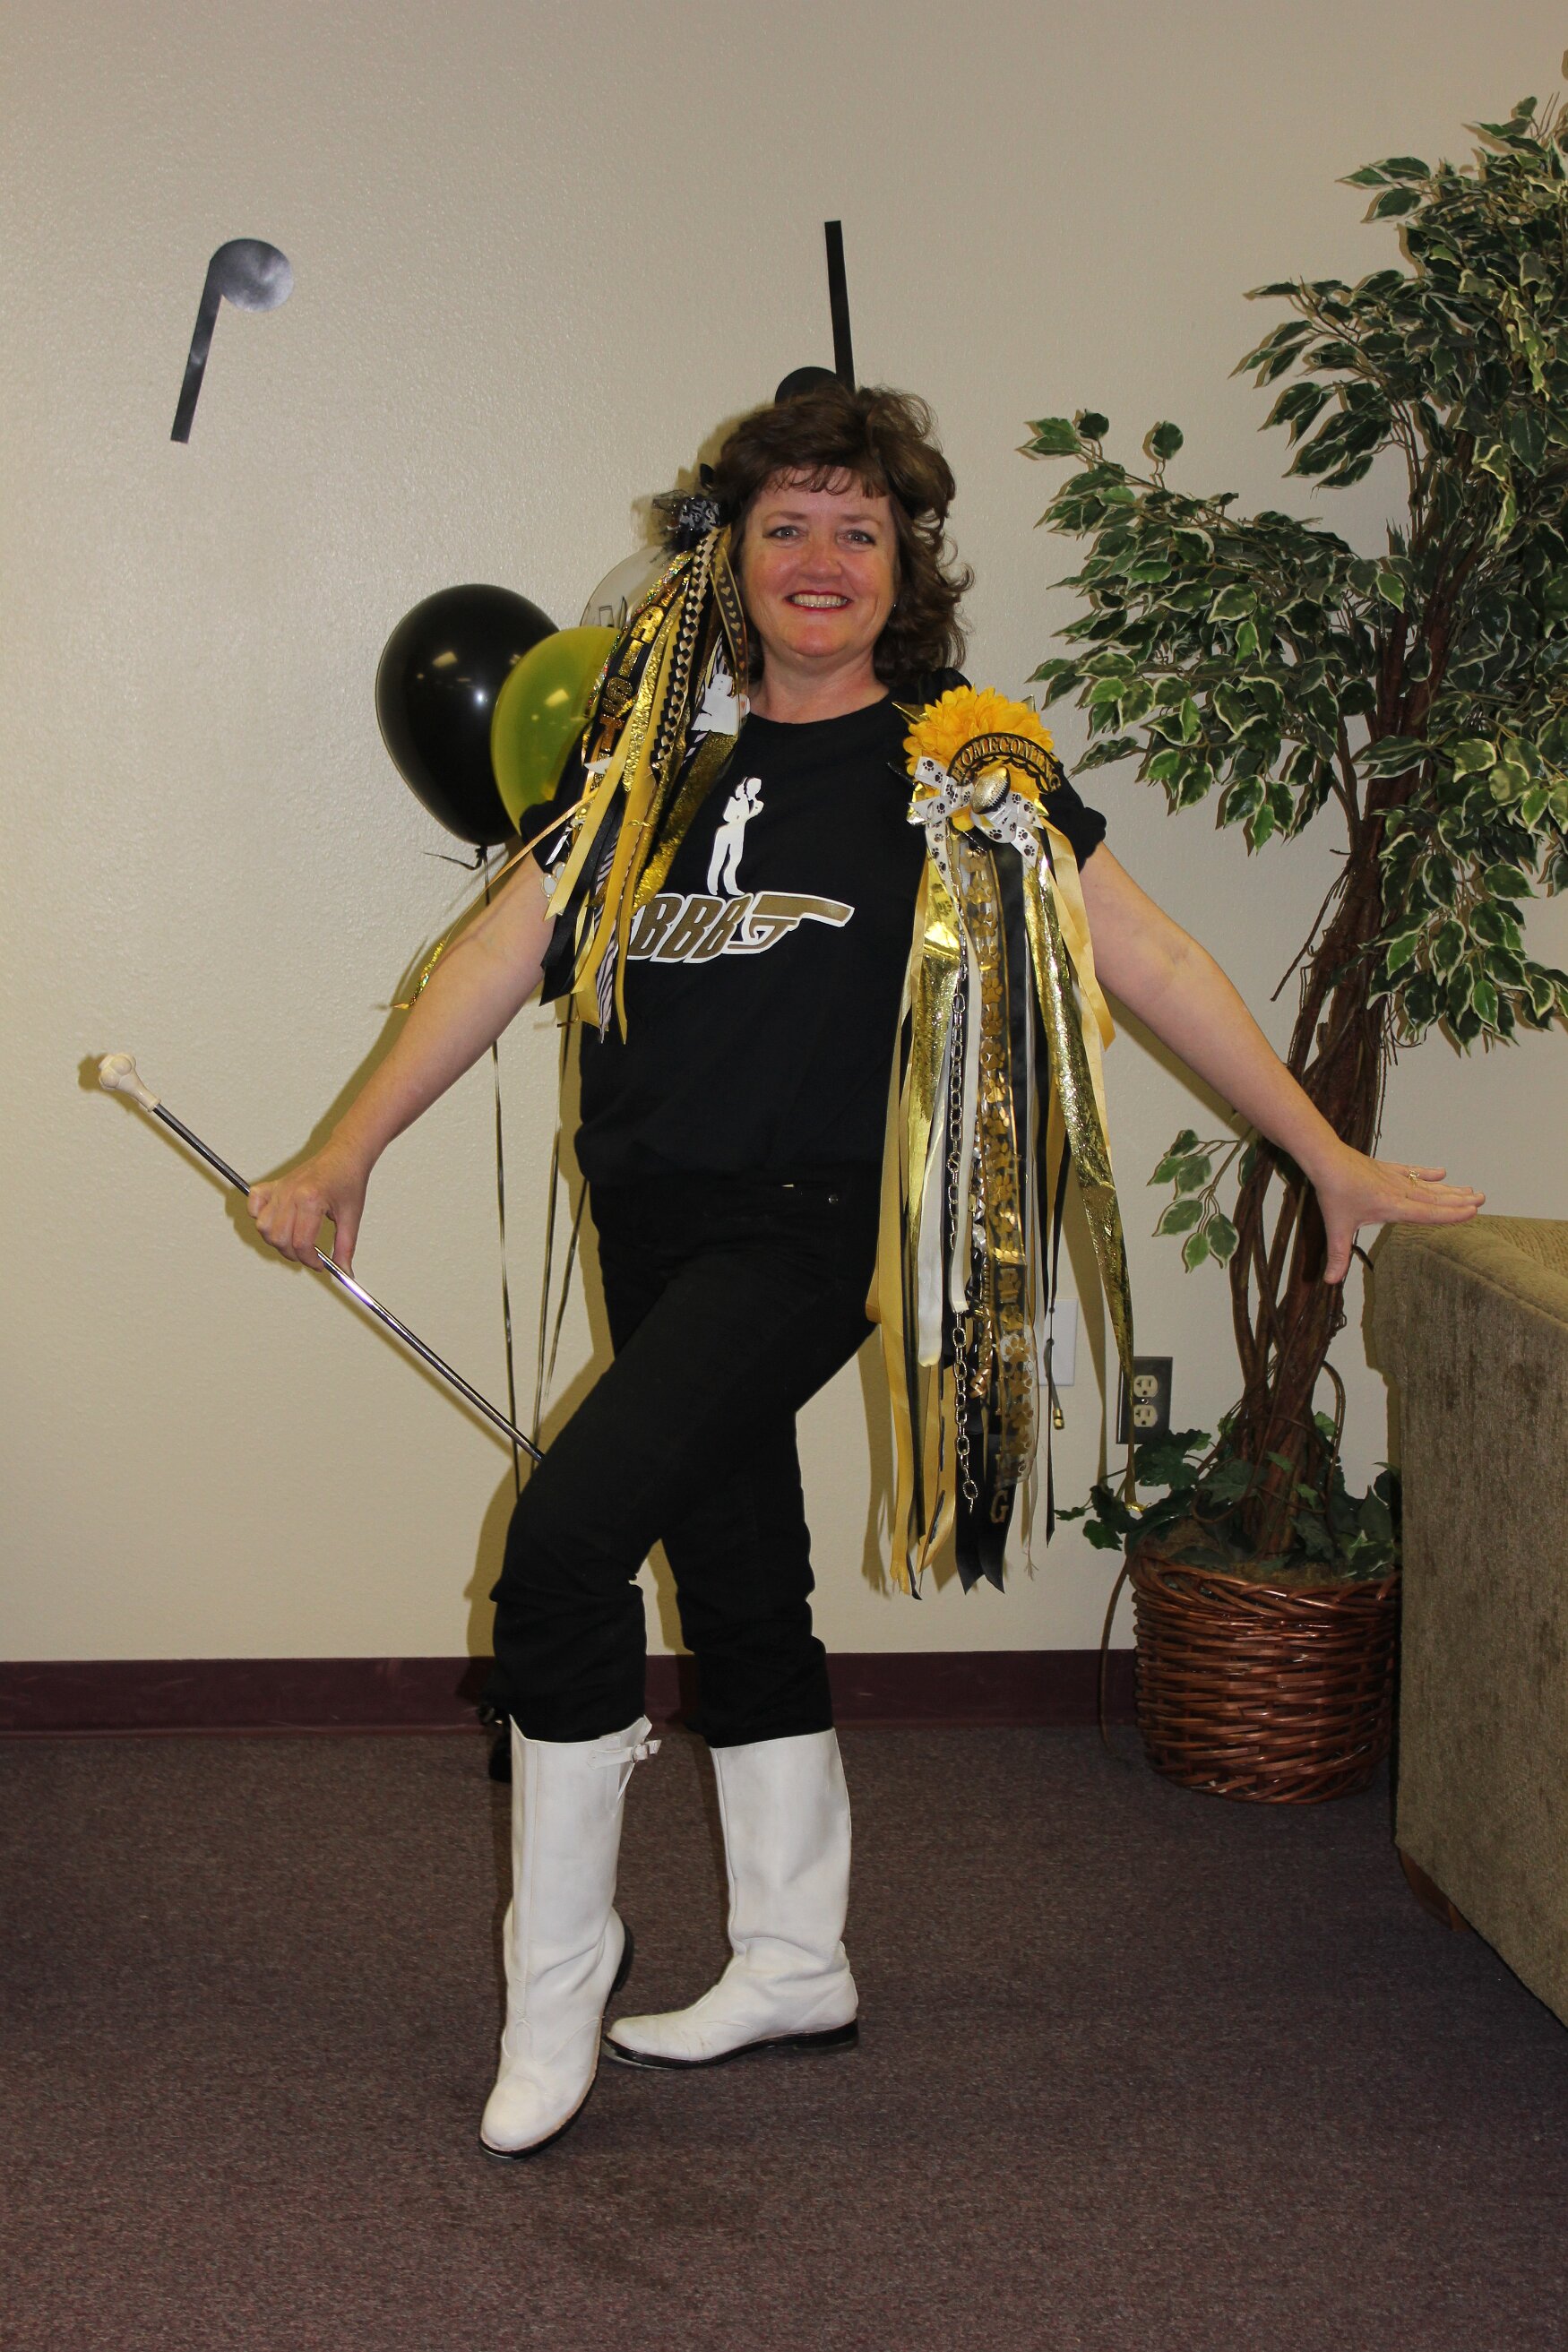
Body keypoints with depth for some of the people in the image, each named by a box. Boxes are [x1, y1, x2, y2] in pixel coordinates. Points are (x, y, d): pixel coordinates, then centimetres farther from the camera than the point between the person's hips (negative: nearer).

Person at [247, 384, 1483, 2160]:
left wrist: (1331, 1160, 4)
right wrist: (345, 1158, 8)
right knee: (738, 1583, 14)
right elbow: (508, 948, 10)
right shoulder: (659, 740, 8)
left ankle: (558, 1979, -3)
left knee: (564, 1535, -19)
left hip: (805, 1229, -5)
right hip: (651, 1219, 5)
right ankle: (794, 1968, 31)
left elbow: (1145, 961, 1)